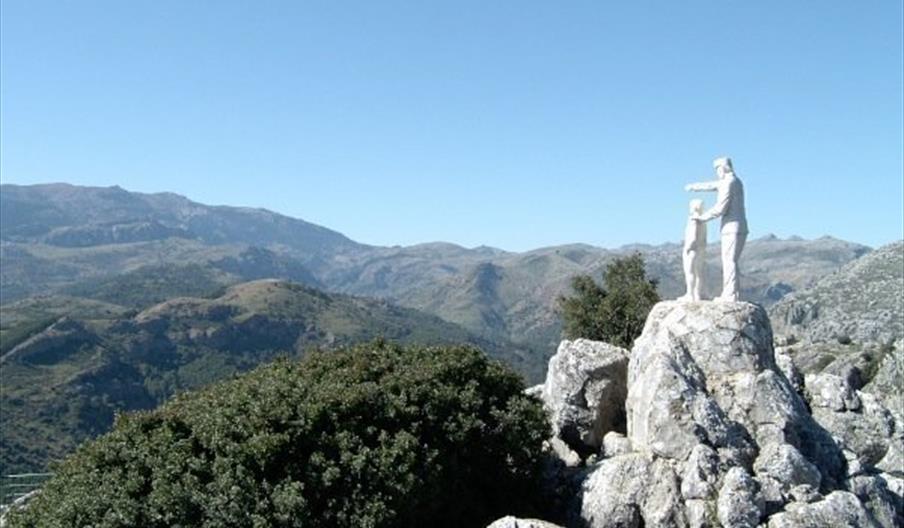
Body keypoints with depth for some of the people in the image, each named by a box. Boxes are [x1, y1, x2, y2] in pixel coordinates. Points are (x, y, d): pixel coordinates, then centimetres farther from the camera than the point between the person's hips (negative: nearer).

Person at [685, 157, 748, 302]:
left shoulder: (728, 183, -12)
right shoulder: (735, 181, 19)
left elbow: (720, 209, -16)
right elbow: (712, 185, 35)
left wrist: (703, 217, -3)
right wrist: (694, 187, 46)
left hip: (732, 229, -10)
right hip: (738, 229, 10)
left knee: (730, 262, -9)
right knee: (729, 262, 11)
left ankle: (731, 296, -10)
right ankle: (729, 295, 11)